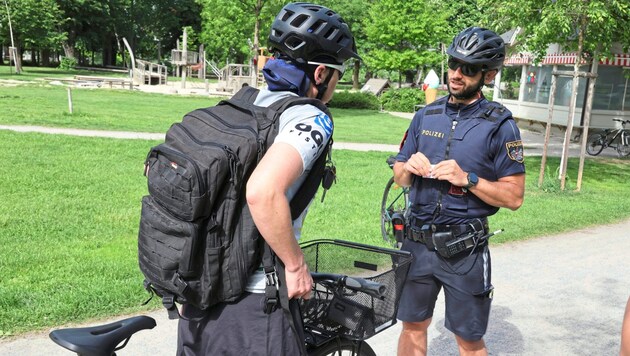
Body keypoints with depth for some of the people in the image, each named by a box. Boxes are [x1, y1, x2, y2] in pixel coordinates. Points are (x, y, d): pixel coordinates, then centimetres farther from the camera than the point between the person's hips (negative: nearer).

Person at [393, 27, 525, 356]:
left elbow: (513, 197, -8)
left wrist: (466, 179, -21)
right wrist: (409, 167, -11)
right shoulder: (426, 115, 6)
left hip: (464, 250, -4)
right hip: (416, 242, 4)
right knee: (412, 326, 15)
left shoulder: (499, 125, -7)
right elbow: (399, 177, 11)